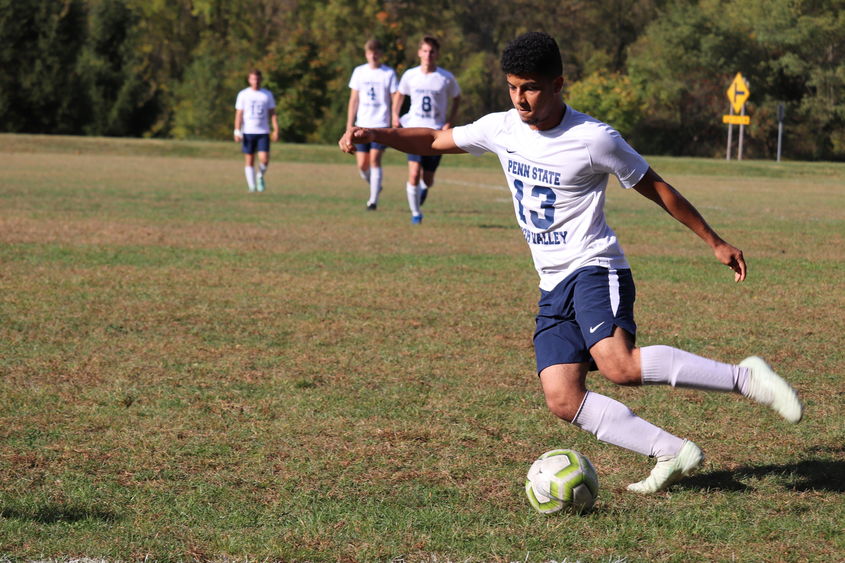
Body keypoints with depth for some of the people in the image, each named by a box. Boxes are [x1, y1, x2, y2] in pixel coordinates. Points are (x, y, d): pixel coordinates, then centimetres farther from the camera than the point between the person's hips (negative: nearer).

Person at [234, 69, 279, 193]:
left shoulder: (267, 95, 8)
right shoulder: (243, 94, 4)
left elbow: (272, 114, 9)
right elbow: (239, 114, 1)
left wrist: (276, 130, -1)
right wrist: (237, 132, -7)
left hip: (263, 132, 0)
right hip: (248, 132, 0)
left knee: (264, 159, -13)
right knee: (249, 160, 0)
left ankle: (260, 176, 15)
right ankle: (252, 186, 8)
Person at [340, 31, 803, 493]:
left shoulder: (593, 139, -11)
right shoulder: (502, 129, 5)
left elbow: (656, 189, -1)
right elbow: (435, 141, 19)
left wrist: (715, 242, 3)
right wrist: (374, 135, 4)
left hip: (595, 270, -7)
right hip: (554, 287, 7)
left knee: (619, 366, -32)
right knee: (562, 399, -10)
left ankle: (744, 377, -22)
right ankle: (673, 454, -5)